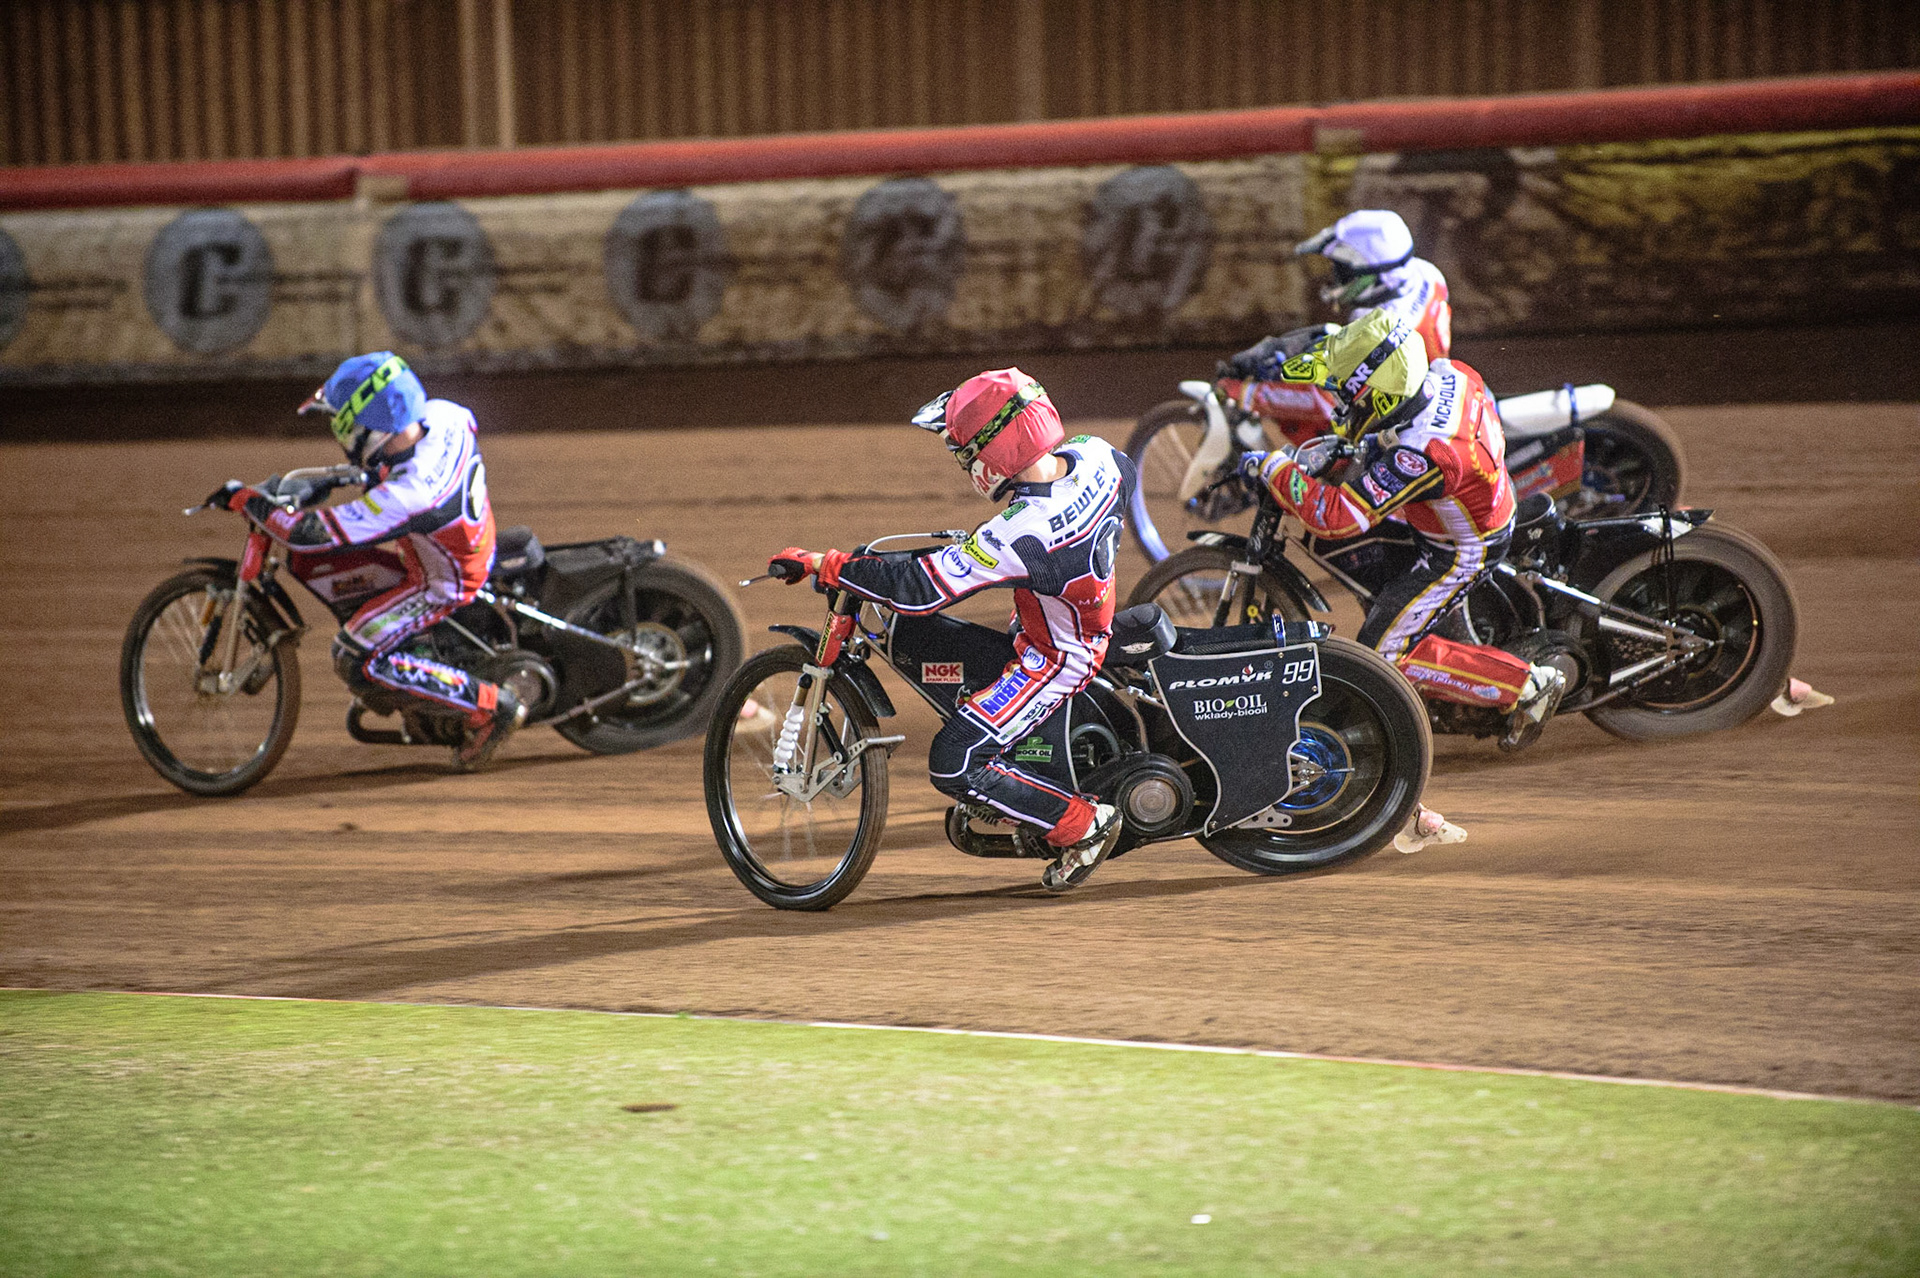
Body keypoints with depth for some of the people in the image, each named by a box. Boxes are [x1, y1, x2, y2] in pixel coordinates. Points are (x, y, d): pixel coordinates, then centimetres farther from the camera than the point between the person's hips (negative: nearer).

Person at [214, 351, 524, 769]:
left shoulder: (407, 496, -39)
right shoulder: (442, 414, -18)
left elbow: (308, 534, -35)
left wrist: (249, 501, -22)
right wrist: (375, 471, 16)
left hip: (445, 584, -9)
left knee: (355, 660, -13)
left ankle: (489, 706, -6)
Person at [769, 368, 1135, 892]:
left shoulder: (1017, 537, -37)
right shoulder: (1096, 455, -15)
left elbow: (918, 588, -33)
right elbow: (1127, 474, 11)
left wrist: (821, 565, -25)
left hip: (1055, 660, -9)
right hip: (1093, 623, 9)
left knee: (953, 766, -11)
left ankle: (1085, 825, 1)